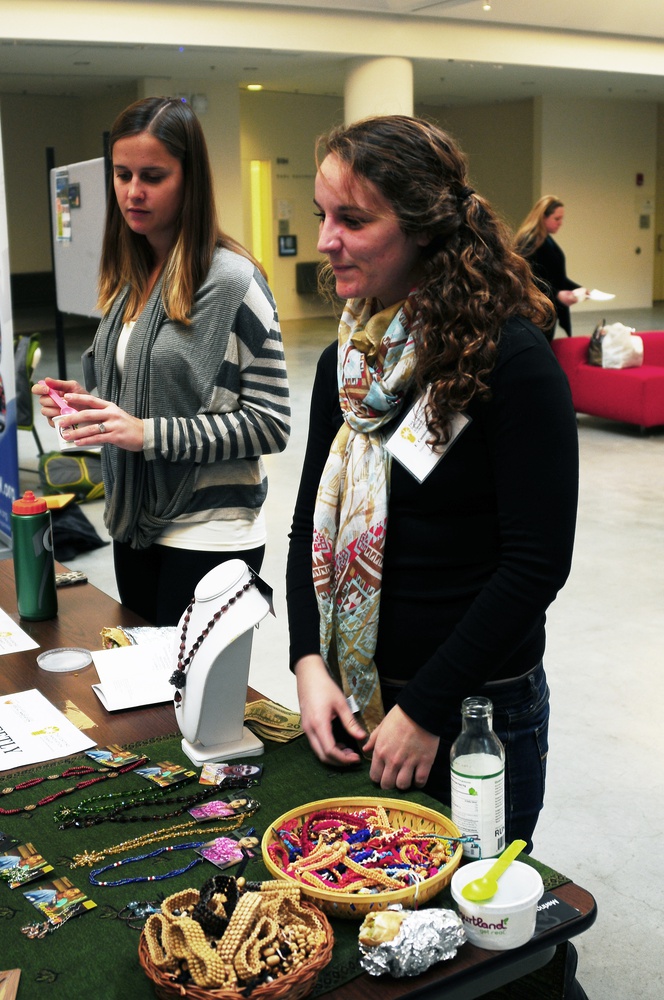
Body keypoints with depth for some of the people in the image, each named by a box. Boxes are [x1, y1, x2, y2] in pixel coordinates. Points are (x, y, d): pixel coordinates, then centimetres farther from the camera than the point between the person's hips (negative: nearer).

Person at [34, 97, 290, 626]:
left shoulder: (233, 279, -14)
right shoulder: (127, 278, 8)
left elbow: (270, 423, -15)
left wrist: (147, 434, -22)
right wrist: (88, 403, -2)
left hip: (208, 536, -7)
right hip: (134, 526, 7)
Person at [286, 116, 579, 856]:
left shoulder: (508, 356, -17)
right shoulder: (347, 357, 3)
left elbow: (538, 561, -18)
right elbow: (312, 520, 8)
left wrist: (427, 710, -16)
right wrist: (308, 663, -5)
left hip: (480, 708, -6)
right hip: (353, 703, 6)